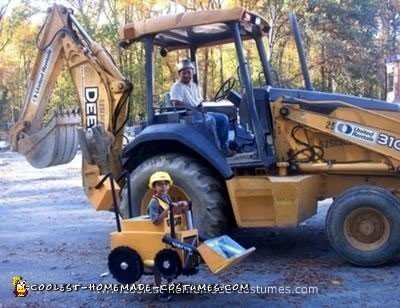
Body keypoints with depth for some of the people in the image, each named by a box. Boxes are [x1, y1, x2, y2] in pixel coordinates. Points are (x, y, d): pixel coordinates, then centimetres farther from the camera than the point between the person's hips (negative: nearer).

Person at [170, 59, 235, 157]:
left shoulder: (194, 86, 19)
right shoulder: (177, 87, -7)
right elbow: (176, 104, -21)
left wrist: (200, 107, -2)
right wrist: (194, 108, -22)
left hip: (199, 113, 9)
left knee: (223, 118, -3)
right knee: (210, 120, -32)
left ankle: (224, 146, 0)